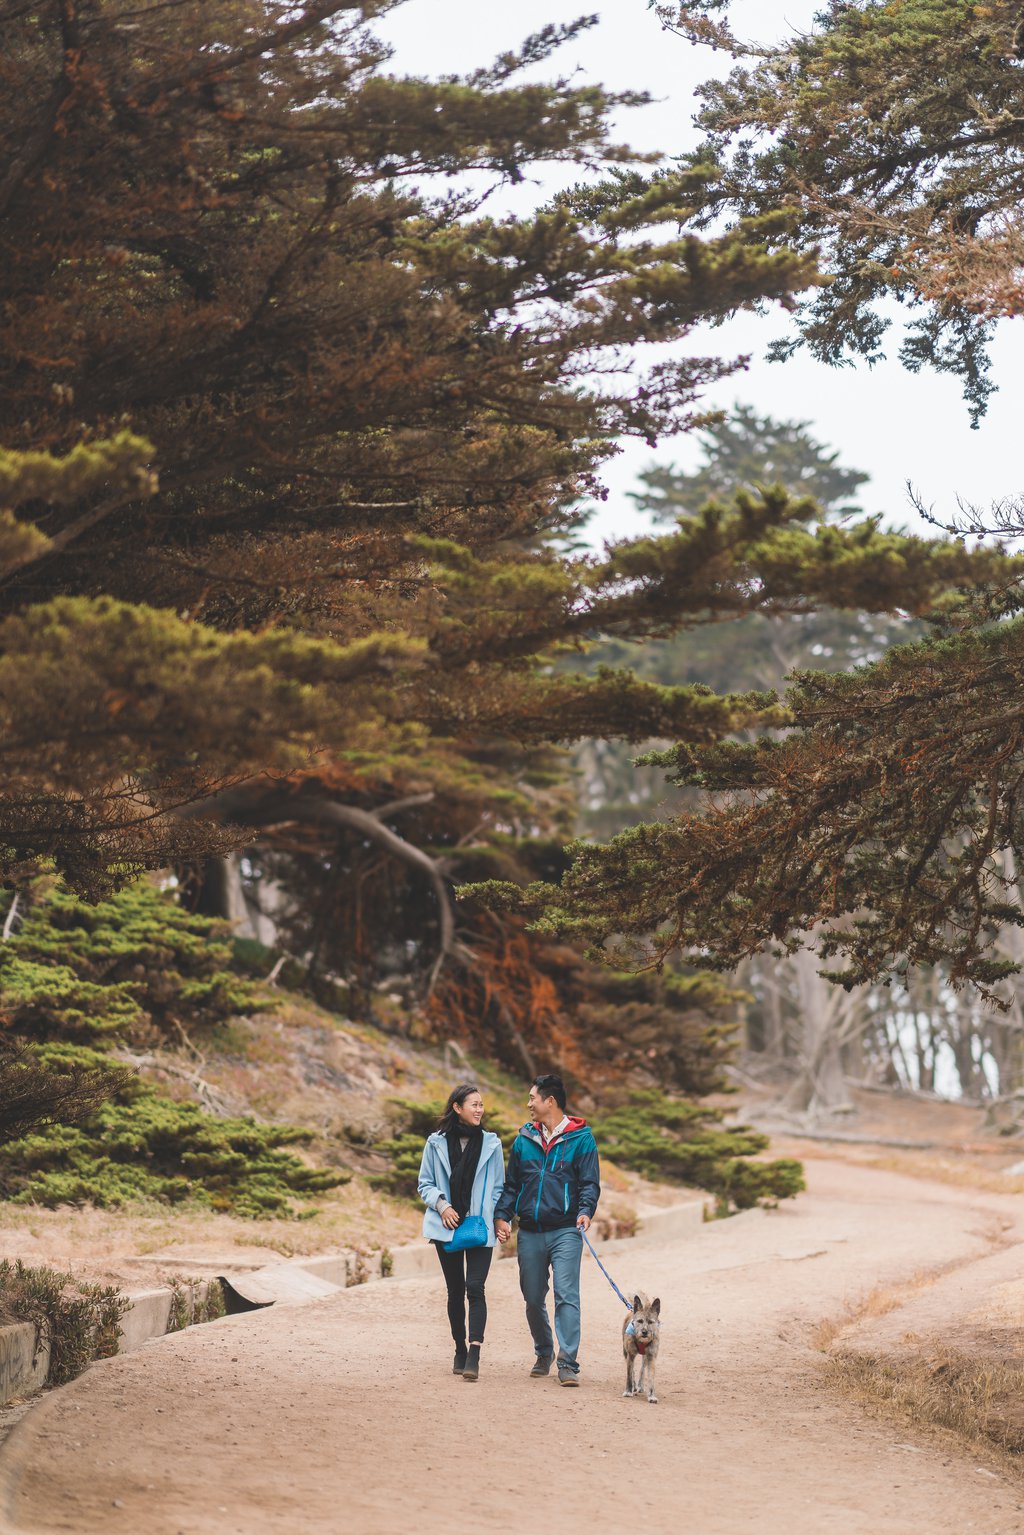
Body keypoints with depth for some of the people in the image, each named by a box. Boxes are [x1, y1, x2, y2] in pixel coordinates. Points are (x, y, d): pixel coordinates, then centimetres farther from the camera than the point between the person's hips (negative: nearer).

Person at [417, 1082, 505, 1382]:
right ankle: (460, 1351, 22)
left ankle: (474, 1357, -22)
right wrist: (441, 1204, -9)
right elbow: (425, 1184, 8)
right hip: (447, 1226, 1)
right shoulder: (437, 1143, 3)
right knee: (455, 1290, 9)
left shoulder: (491, 1143, 5)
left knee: (475, 1287, -15)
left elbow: (498, 1187, 11)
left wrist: (492, 1217, -2)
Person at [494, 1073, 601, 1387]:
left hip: (565, 1231, -5)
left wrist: (585, 1211, -20)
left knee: (567, 1296, -12)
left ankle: (568, 1363, -13)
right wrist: (501, 1215, 2)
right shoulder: (524, 1139, 12)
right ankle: (544, 1354, 29)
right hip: (530, 1233, 5)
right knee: (533, 1299, 11)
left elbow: (590, 1183, -2)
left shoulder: (580, 1138, 0)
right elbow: (512, 1184, 16)